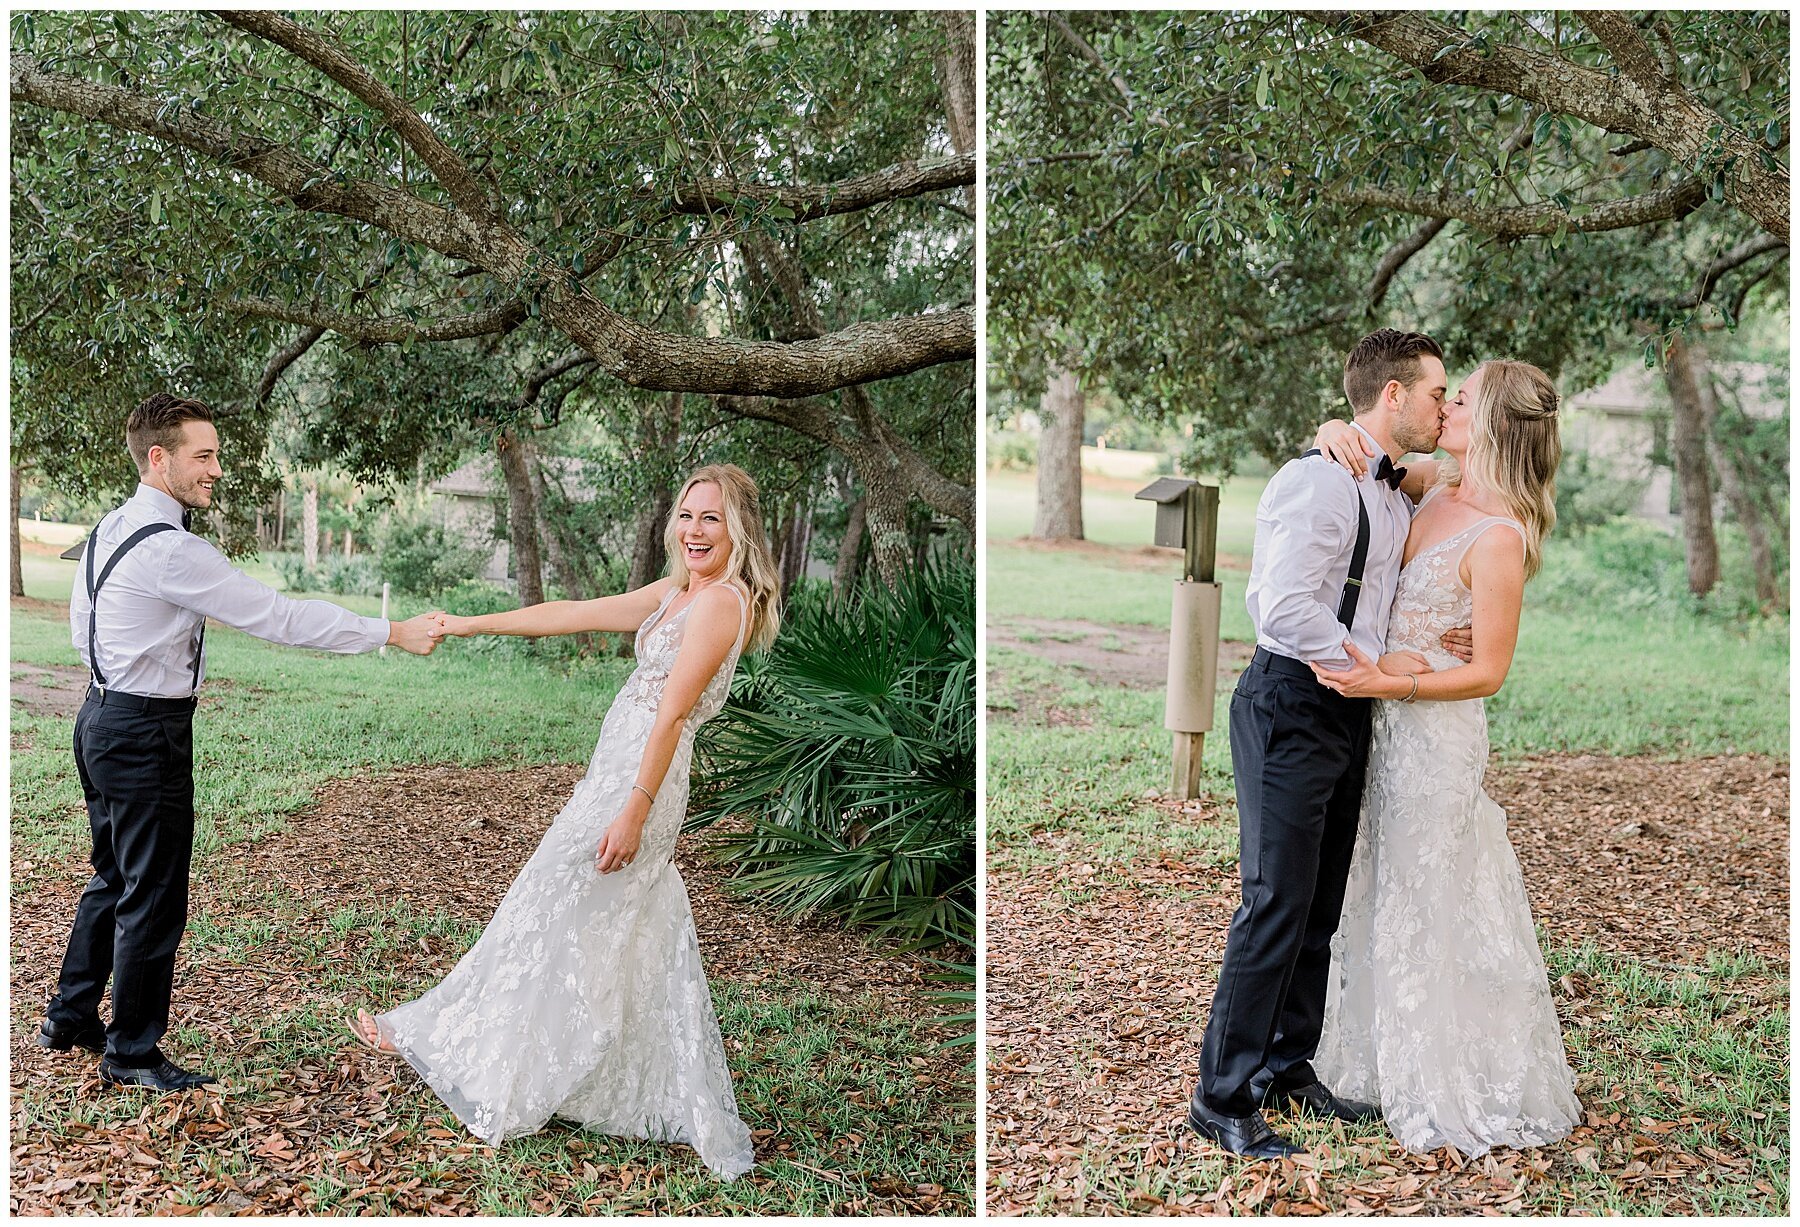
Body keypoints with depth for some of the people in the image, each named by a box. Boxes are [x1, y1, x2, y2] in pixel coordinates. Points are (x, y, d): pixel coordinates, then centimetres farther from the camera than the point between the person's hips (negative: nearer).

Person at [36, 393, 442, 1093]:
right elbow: (278, 617, -25)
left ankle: (70, 1019, 37)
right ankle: (132, 1053, 15)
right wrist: (394, 633, -22)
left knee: (113, 879, 23)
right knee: (153, 898, 2)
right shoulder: (172, 551, -24)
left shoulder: (110, 529, 8)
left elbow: (80, 624, 19)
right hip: (146, 737, -10)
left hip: (104, 716, 10)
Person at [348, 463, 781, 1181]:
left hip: (636, 783, -10)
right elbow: (574, 615, 16)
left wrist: (634, 810, -21)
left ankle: (441, 1037, 20)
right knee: (636, 941, 14)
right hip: (622, 776, 10)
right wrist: (473, 625, 16)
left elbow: (672, 715, -19)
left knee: (549, 917, 5)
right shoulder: (676, 593, 14)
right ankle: (683, 1107, 23)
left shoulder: (722, 600, -15)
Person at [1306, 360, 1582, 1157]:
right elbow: (1370, 456, 13)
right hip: (1385, 723, 8)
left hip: (1435, 728, -8)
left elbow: (1487, 673, -18)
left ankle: (1447, 1089, 24)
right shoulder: (1434, 486, 1)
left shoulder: (1498, 537, -21)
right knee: (1382, 890, 20)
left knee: (1427, 903, 6)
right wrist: (1336, 433, -9)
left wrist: (1388, 683, -25)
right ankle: (1392, 1058, 38)